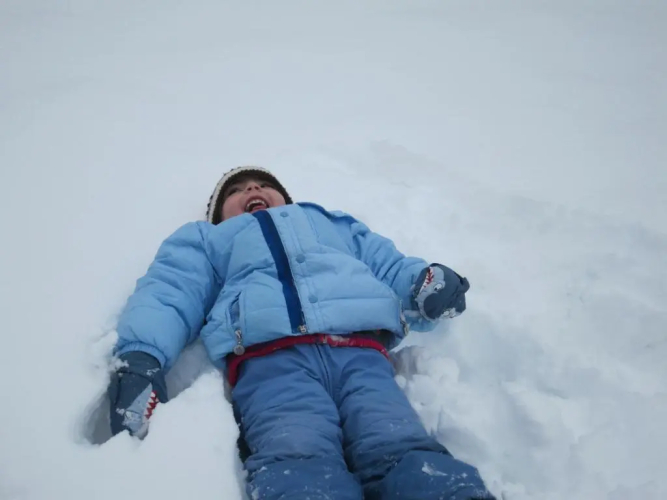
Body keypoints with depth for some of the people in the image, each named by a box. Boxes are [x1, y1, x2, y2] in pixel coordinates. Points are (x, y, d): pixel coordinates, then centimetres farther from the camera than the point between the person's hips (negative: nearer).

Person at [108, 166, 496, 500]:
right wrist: (140, 357, -6)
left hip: (361, 353, 2)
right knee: (299, 466, -33)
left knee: (404, 452, -29)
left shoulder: (339, 224, 41)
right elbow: (166, 293, 17)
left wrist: (431, 280, 2)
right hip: (273, 359, -1)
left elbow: (393, 267, 29)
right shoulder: (206, 239, 36)